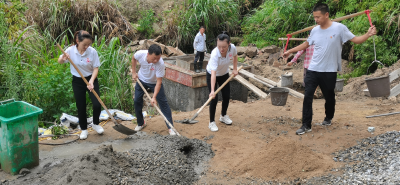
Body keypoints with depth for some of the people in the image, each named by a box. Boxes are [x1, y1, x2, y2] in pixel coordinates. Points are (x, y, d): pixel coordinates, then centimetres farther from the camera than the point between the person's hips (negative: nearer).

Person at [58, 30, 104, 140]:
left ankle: (96, 124, 21)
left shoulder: (92, 52, -16)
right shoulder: (70, 51, -13)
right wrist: (63, 58, -21)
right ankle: (84, 129, 28)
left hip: (91, 79, -1)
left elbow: (95, 68, -10)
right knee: (81, 107, 7)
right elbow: (59, 62, 3)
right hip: (77, 81, 1)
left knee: (97, 104, -9)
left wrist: (91, 81, -25)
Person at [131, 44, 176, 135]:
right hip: (141, 80, 3)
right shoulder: (140, 54, -30)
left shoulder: (160, 64, -38)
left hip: (154, 82, -3)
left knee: (163, 102, -7)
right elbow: (133, 59, -2)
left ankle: (170, 127, -1)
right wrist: (134, 72, -3)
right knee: (137, 101, 4)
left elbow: (159, 82, -32)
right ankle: (140, 124, 25)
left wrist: (154, 97, -37)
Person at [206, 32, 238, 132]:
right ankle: (212, 122, 4)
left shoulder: (232, 48, -27)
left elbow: (235, 56, 2)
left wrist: (235, 69, -3)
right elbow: (213, 74, -46)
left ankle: (223, 116, 35)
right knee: (214, 99, -11)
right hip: (212, 75, -5)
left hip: (224, 74, 5)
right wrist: (212, 91, -53)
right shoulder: (215, 54, -40)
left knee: (227, 96, 10)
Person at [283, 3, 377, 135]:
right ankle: (306, 125, 1)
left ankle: (328, 118, 41)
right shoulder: (315, 30, 3)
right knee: (307, 96, -5)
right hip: (313, 70, 3)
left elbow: (356, 40, -7)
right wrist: (290, 51, 22)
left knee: (329, 97, 14)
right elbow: (306, 44, 19)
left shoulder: (339, 28, -9)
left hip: (329, 71, -3)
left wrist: (368, 34, -25)